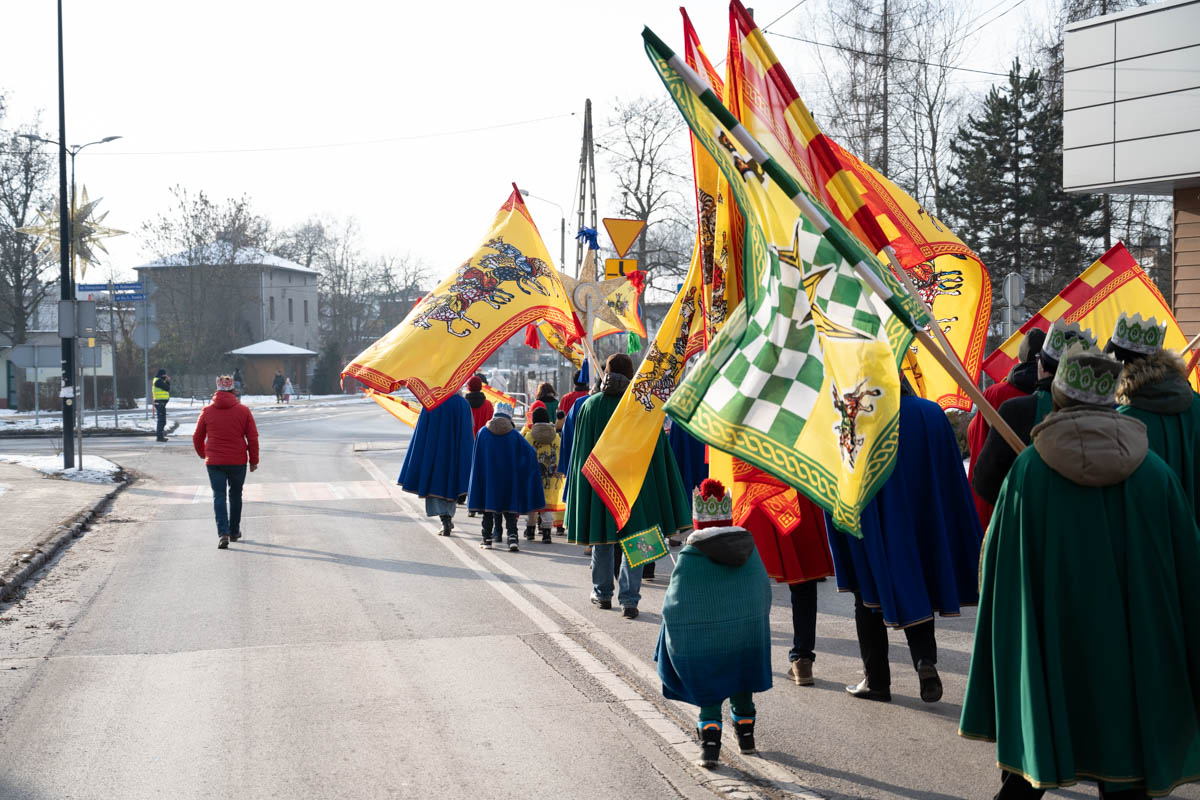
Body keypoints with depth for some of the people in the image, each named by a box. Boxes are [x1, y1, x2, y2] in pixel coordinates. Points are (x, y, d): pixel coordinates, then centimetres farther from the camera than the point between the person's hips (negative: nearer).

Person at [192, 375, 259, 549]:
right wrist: (254, 460, 10)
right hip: (238, 462, 0)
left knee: (219, 496, 1)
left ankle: (223, 533, -15)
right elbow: (253, 438, -1)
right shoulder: (243, 411, -3)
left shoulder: (207, 411, -1)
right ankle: (234, 532, 27)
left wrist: (203, 454, 26)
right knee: (235, 495, 17)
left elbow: (197, 438, 8)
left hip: (214, 462, 0)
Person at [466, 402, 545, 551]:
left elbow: (476, 459, 3)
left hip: (487, 477, 0)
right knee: (509, 508, 3)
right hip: (509, 480, 0)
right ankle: (512, 536, -13)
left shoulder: (483, 433, -1)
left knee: (488, 506, 9)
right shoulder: (514, 434, -3)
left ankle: (487, 539, 10)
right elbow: (530, 451, -5)